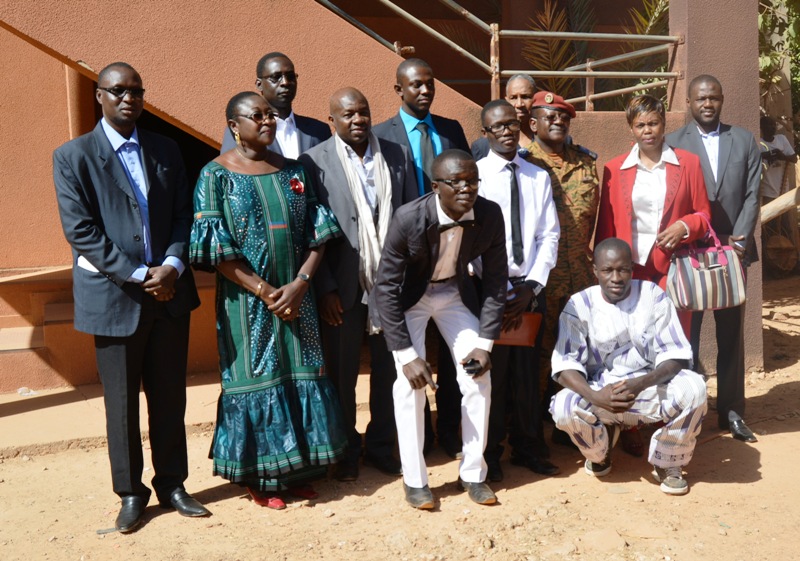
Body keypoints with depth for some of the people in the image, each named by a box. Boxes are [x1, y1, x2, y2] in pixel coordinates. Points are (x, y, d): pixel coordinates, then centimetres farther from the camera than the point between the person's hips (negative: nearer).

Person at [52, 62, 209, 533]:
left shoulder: (166, 150, 10)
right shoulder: (73, 156, -2)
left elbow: (183, 215, 7)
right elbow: (81, 231, -10)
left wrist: (172, 266, -11)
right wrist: (138, 276, -15)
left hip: (169, 291, 3)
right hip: (114, 296, -3)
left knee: (171, 398, 10)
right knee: (122, 403, 8)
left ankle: (172, 485, 25)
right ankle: (131, 493, 24)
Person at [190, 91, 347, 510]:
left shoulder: (293, 171, 8)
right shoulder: (216, 174, -5)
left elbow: (316, 234, 4)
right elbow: (217, 250, -11)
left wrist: (300, 283, -11)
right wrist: (264, 291, -15)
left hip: (296, 296, 4)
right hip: (247, 299, -4)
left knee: (301, 376, 8)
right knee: (255, 379, 5)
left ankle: (298, 469, 25)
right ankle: (260, 478, 21)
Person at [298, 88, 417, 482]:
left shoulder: (398, 156, 7)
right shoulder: (314, 161, -3)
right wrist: (325, 288, -10)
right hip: (343, 286, -2)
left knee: (388, 369, 12)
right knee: (342, 374, 9)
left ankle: (380, 446, 29)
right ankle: (346, 452, 27)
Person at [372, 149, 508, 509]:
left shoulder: (490, 215, -21)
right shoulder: (409, 218, -30)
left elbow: (496, 278, -9)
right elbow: (386, 288, -24)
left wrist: (485, 342, -13)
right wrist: (407, 355, -26)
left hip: (456, 294, 3)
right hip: (408, 298, -3)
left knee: (478, 379, -3)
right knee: (411, 383, -13)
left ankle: (473, 472, 13)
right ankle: (414, 479, 3)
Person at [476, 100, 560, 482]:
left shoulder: (538, 177, 10)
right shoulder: (475, 175, -3)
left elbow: (549, 235, 6)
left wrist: (532, 285, -5)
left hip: (528, 288, 3)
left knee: (527, 372, 9)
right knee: (492, 371, 3)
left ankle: (527, 449, 23)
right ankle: (489, 453, 16)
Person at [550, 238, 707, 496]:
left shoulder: (653, 296, -6)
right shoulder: (579, 305, -7)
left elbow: (677, 355, -11)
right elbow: (565, 363, -14)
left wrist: (642, 383, -30)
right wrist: (595, 397, -34)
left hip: (651, 387, 0)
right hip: (601, 394, 0)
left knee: (693, 388, -30)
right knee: (564, 406, -30)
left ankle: (668, 463, -1)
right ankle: (599, 452, 9)